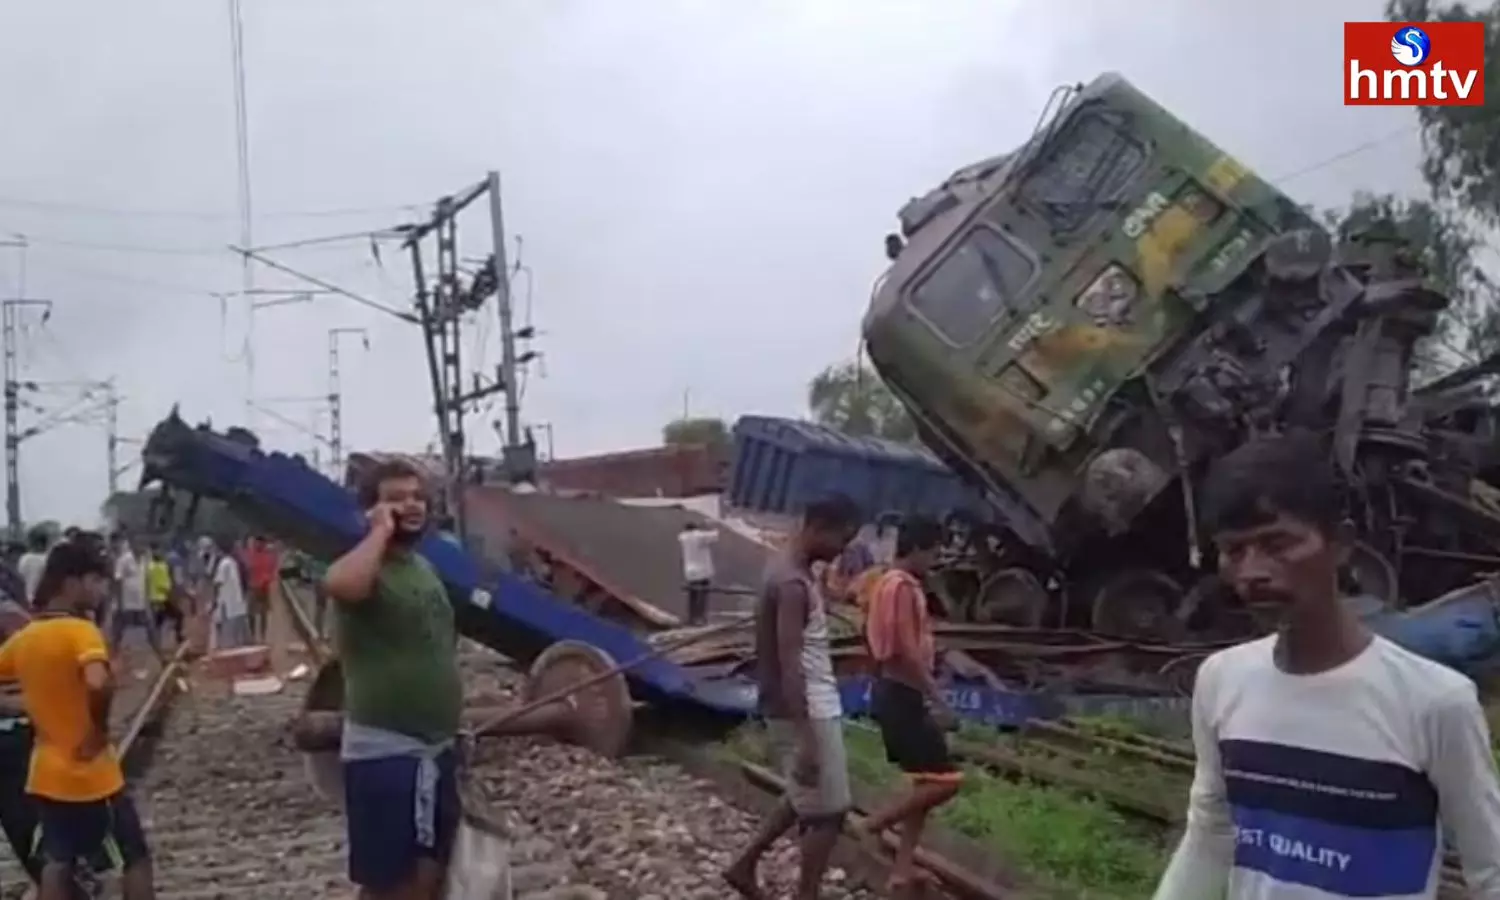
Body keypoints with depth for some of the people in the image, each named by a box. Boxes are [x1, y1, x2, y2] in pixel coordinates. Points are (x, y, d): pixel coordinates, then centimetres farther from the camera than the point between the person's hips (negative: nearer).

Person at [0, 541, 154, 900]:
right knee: (135, 857, 8)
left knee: (57, 863, 17)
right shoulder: (80, 631, -19)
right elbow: (98, 683, -36)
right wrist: (100, 728, -20)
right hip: (91, 775, -6)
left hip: (46, 774, 7)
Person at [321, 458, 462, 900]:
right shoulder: (366, 567, -14)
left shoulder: (423, 567, 12)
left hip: (437, 747, 8)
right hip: (383, 751, -8)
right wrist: (381, 531, -25)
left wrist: (459, 714, 23)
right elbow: (339, 584, -41)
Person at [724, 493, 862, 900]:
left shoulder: (791, 570, 8)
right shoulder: (793, 584, -23)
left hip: (813, 708, 10)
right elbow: (789, 667, -27)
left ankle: (745, 865, 30)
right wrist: (806, 740, -27)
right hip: (806, 713, -10)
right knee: (828, 812, 1)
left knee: (805, 800, 23)